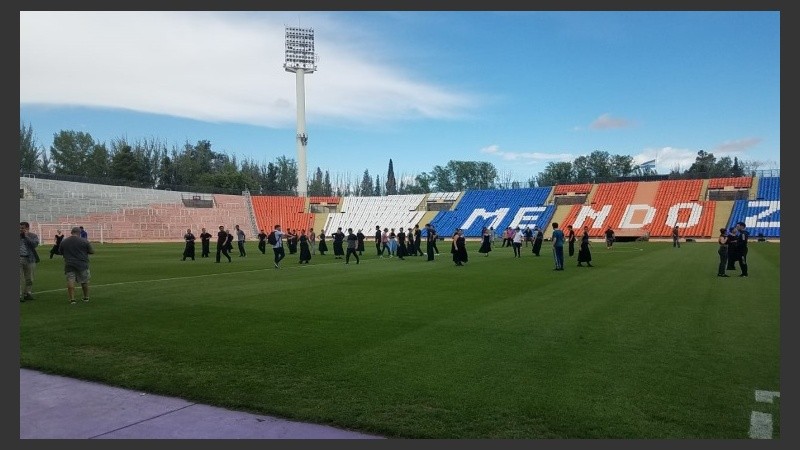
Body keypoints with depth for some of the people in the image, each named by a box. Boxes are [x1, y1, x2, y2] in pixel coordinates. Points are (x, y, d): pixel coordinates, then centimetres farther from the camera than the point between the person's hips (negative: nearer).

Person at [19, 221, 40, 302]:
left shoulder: (33, 236, 6)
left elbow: (35, 244, -11)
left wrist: (26, 236, -9)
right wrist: (19, 235, -3)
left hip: (29, 259, 0)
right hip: (20, 259, 0)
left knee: (29, 279, 6)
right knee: (20, 278, -5)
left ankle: (28, 294, 16)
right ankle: (20, 295, -4)